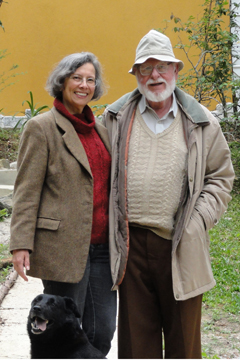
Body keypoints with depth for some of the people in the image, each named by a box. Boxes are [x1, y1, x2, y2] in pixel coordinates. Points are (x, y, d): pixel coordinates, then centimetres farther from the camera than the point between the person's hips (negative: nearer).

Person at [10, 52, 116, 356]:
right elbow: (26, 191, -8)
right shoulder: (41, 128, -4)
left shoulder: (100, 129, 16)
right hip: (64, 247, -6)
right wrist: (21, 245, -14)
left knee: (102, 331, 7)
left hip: (101, 246, 6)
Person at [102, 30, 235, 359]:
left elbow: (220, 177, 10)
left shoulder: (201, 123, 6)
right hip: (130, 242, 1)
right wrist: (109, 223, 5)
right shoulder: (115, 118, 8)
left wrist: (197, 222, -3)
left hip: (181, 246, -1)